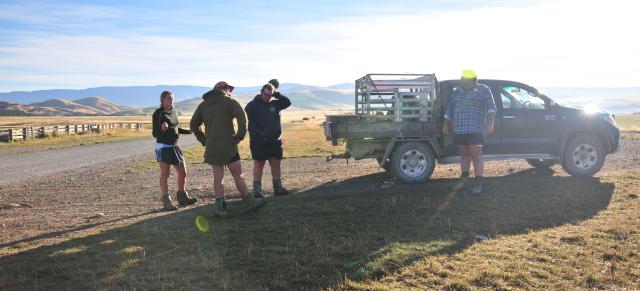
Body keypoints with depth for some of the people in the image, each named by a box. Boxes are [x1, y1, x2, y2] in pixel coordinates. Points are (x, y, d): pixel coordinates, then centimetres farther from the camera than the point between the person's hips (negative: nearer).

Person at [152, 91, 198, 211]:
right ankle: (166, 202, 0)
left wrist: (189, 131, 20)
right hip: (163, 146, -7)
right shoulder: (158, 113, -8)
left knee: (183, 173, 8)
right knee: (164, 174, -4)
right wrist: (162, 129, -28)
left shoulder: (174, 112, 12)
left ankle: (182, 198, 23)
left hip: (174, 146, 7)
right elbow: (155, 133, -9)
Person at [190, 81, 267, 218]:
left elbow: (193, 125, 15)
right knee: (238, 175, 3)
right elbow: (241, 117, -16)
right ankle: (248, 201, 11)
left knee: (218, 177, 7)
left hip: (211, 147, 5)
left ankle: (219, 206, 4)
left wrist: (203, 140, 13)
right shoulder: (229, 101, 0)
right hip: (228, 145, -4)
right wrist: (240, 135, -8)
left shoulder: (203, 105, 16)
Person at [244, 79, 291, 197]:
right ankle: (257, 190, 4)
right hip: (259, 142, -5)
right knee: (259, 165, 0)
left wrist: (276, 94, -2)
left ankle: (278, 188, 16)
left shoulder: (274, 104, 13)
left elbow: (287, 102, 8)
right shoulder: (252, 105, -3)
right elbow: (248, 122, -12)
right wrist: (258, 133, -23)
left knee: (276, 164, 8)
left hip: (275, 141, 5)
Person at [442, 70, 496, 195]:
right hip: (459, 130, 5)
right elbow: (450, 110, 23)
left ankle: (479, 183, -3)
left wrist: (490, 124, -16)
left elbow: (490, 107, -6)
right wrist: (446, 125, 24)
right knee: (464, 154, 11)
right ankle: (464, 179, 20)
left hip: (475, 130, -5)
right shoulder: (456, 92, 15)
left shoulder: (483, 90, 1)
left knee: (476, 156, -6)